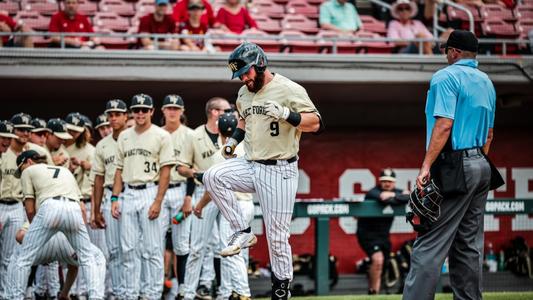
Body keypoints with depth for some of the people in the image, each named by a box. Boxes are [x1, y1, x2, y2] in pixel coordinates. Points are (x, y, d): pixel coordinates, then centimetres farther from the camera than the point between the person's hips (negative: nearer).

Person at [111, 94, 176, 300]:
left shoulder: (161, 136, -2)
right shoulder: (124, 136, 14)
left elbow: (165, 172, -6)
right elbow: (119, 170, 16)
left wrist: (158, 201, -14)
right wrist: (114, 198, 6)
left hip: (149, 193, -5)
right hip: (128, 195, 5)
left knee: (152, 249, -5)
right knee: (128, 249, 6)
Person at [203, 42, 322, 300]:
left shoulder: (289, 90, -11)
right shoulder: (244, 94, 11)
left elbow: (314, 124, -15)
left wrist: (285, 113, -29)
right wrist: (234, 139, 12)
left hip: (279, 171, -6)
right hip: (249, 166, 6)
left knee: (277, 235, -3)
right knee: (212, 177, -20)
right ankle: (242, 232, -8)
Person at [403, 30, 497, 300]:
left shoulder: (446, 77, -8)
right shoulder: (486, 82, 17)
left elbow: (444, 125, -19)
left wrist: (426, 166, -21)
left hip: (455, 168, -8)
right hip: (481, 166, 8)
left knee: (430, 244, -12)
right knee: (469, 245, 10)